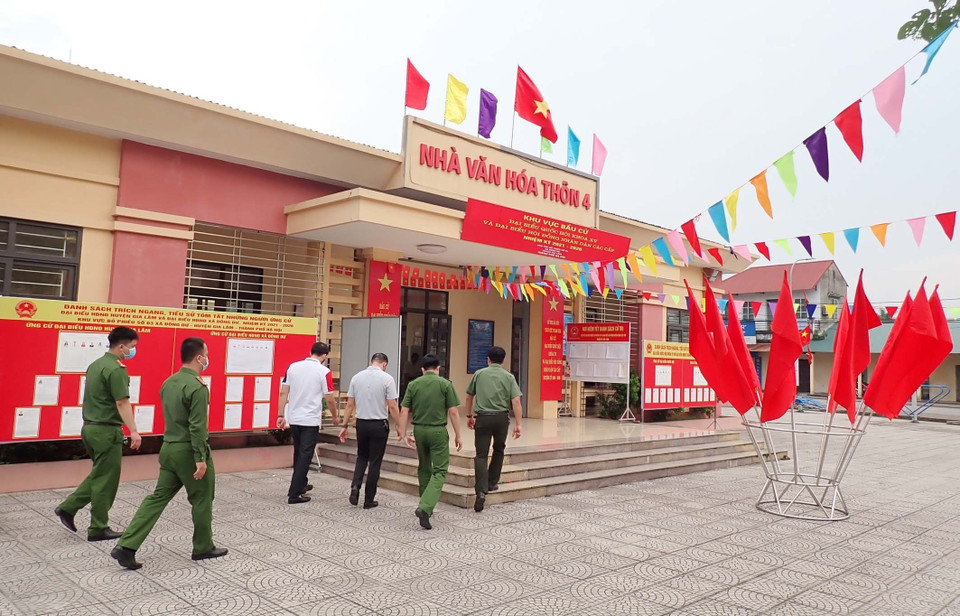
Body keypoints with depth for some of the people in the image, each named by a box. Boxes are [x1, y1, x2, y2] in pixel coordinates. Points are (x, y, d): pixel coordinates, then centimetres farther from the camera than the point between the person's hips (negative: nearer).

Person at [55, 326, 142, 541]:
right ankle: (98, 529, 10)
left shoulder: (95, 365, 12)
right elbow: (122, 403, -24)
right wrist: (133, 431, -25)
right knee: (105, 481, 2)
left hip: (90, 427, 9)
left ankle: (68, 508, 18)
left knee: (99, 475, 22)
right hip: (107, 431, -9)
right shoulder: (116, 370, -17)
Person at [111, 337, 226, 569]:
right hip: (188, 451, -8)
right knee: (202, 500, 9)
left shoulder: (168, 383, 8)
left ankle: (126, 546, 5)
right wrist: (201, 458, -19)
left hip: (168, 448, 8)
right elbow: (197, 427, -22)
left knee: (158, 498, 11)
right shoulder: (198, 387, -19)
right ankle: (203, 548, 22)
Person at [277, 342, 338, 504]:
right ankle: (294, 494, 1)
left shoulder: (293, 367, 3)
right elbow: (330, 399, -8)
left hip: (293, 419, 5)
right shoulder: (324, 372, -10)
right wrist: (335, 417, 8)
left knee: (298, 453, 21)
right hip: (311, 421, -5)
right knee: (305, 456, 1)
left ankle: (301, 485, 36)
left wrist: (281, 415, 8)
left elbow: (283, 393, 3)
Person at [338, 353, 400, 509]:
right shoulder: (387, 379, -9)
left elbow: (350, 405, 4)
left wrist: (344, 426, 10)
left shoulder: (356, 377, 2)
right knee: (375, 462, 7)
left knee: (362, 457, 21)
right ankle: (369, 500, 11)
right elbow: (392, 406, -10)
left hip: (361, 423, 3)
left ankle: (355, 486, 0)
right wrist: (400, 426, -1)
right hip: (379, 425, -3)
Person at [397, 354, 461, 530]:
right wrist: (457, 435, 0)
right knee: (440, 471, -1)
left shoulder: (413, 384, 3)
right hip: (438, 431, -4)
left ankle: (426, 507, 28)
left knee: (424, 468, 20)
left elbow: (404, 411, 0)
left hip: (419, 430, 4)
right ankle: (425, 507, -18)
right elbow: (453, 412, -7)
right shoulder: (445, 384, -5)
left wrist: (404, 434, 6)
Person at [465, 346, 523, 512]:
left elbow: (469, 397, 14)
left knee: (481, 455, -1)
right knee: (498, 450, 23)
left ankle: (481, 491, -14)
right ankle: (492, 483, 28)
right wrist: (518, 424, -5)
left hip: (483, 417, 0)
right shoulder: (509, 377, 3)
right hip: (502, 417, 1)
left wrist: (469, 416, 27)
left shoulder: (479, 374, 7)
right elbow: (516, 401, -6)